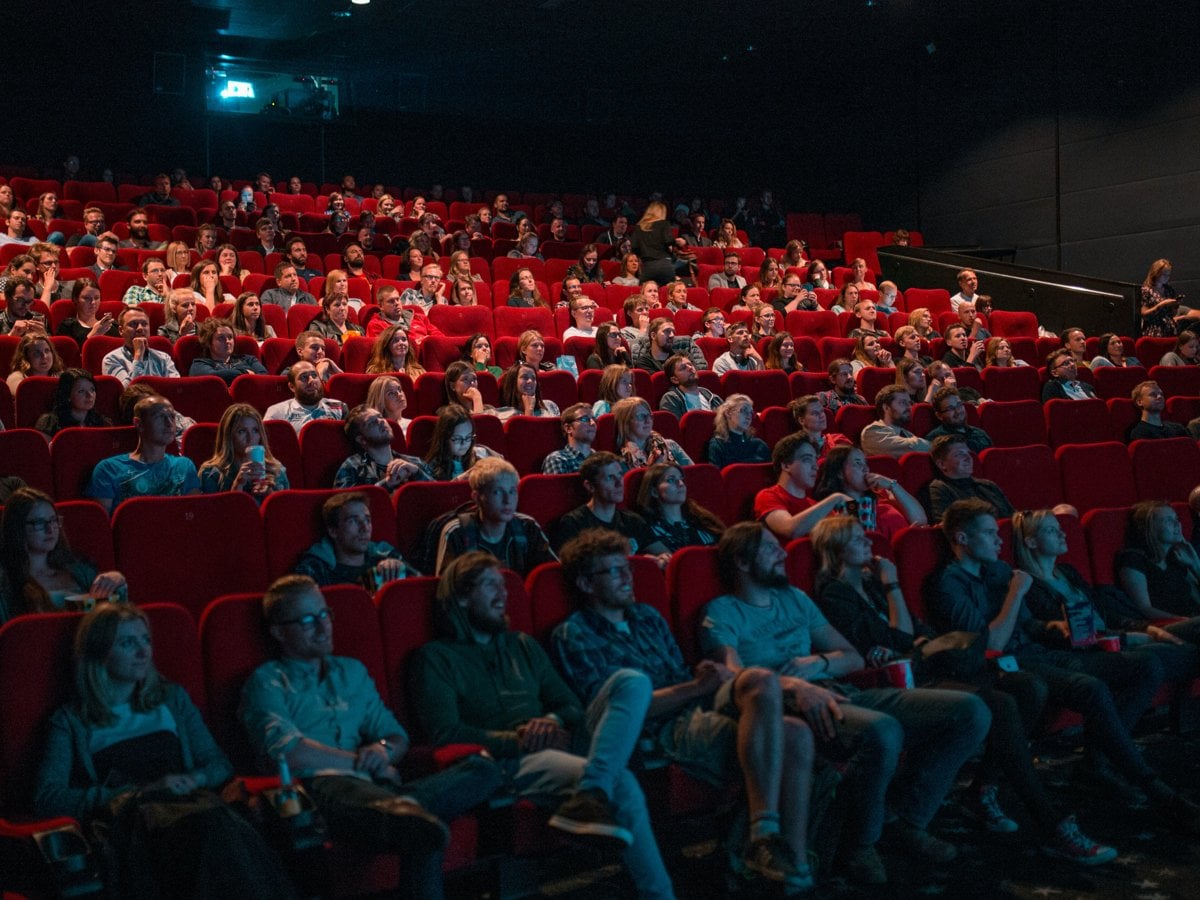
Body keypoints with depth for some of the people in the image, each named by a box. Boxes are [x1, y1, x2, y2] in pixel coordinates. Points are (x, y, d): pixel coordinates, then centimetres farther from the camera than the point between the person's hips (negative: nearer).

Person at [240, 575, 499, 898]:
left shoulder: (352, 671, 30)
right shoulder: (266, 681, 11)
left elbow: (398, 737, 26)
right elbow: (287, 753, -5)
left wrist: (384, 749, 2)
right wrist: (364, 763, 1)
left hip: (373, 786, 7)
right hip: (321, 787, -7)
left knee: (483, 769, -18)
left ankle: (399, 809, -34)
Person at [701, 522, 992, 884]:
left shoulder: (794, 598, 27)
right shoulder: (722, 613, 6)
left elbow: (853, 657, 25)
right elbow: (734, 674, -13)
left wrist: (819, 663, 1)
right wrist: (794, 686, -31)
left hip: (840, 694, 7)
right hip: (789, 706, -7)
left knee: (971, 711, -8)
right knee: (881, 731, -40)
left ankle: (909, 820, 3)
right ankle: (859, 844, -15)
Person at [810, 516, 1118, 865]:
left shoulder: (872, 581, 21)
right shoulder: (834, 596, -5)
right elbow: (903, 638, -9)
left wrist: (922, 643, 1)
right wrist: (892, 587, -2)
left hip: (923, 669, 9)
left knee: (1030, 687, -10)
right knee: (1001, 705, -29)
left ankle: (983, 790, -5)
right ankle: (1053, 828, -28)